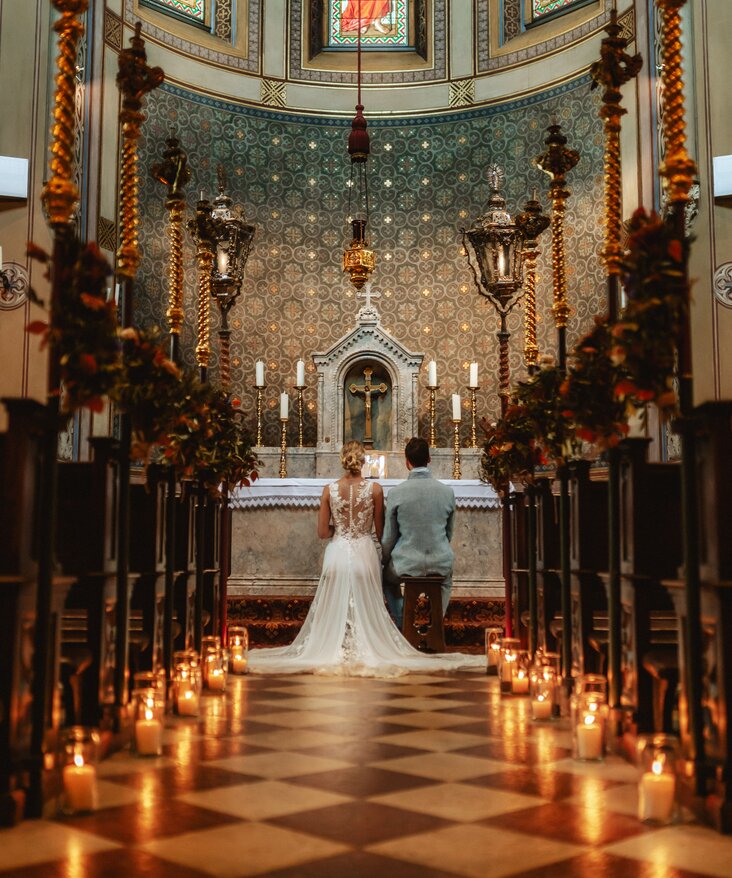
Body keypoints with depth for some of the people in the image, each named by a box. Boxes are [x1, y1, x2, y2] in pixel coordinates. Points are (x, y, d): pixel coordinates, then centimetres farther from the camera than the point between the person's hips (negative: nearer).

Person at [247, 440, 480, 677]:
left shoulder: (329, 490, -3)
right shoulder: (374, 489, -6)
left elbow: (323, 532, -1)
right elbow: (380, 531, 1)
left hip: (337, 554, 1)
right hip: (365, 554, -1)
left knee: (334, 609, 12)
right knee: (367, 609, 10)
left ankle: (334, 650, 14)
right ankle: (366, 651, 10)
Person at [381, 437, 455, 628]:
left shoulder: (396, 492, -12)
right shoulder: (447, 492, -5)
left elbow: (389, 537, -3)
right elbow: (449, 533, 9)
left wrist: (385, 561, 16)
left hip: (407, 564, -2)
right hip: (440, 561, 2)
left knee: (386, 576, 33)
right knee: (446, 582, 38)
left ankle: (402, 624, 30)